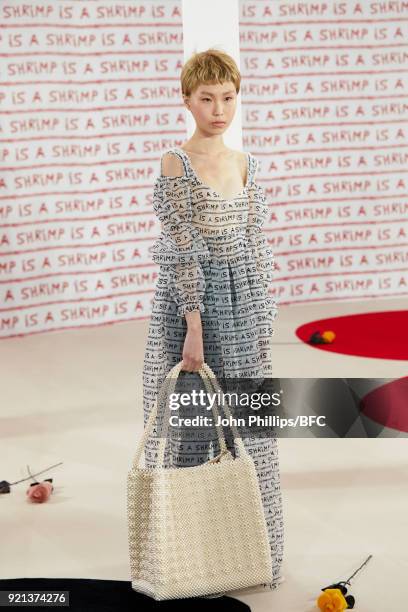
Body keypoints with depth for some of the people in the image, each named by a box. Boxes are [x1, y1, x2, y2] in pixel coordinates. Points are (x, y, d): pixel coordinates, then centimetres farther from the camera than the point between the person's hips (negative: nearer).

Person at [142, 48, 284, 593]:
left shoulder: (246, 165, 8)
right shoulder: (175, 165, -9)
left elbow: (256, 247, 10)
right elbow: (183, 250, -15)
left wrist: (263, 319, 8)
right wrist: (194, 324, -18)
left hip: (243, 308, 6)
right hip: (191, 303, -5)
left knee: (247, 430, 11)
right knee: (190, 427, 3)